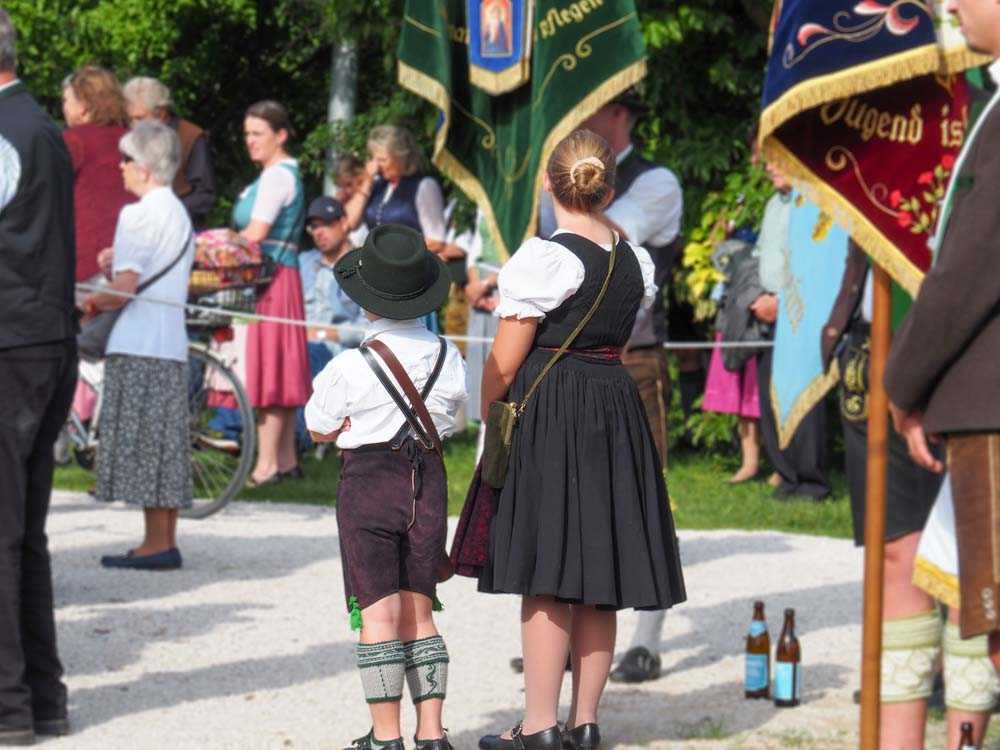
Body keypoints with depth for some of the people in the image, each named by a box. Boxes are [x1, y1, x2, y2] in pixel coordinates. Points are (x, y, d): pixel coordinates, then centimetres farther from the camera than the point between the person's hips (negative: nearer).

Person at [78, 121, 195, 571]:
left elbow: (125, 289, -16)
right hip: (172, 343, 9)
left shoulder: (139, 215, -11)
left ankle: (156, 544, -7)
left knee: (141, 445, -6)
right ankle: (166, 542, 11)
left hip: (138, 346, -9)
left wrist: (88, 305, -1)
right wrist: (121, 260, 14)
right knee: (166, 445, 10)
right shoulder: (178, 213, 17)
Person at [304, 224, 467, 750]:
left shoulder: (350, 367, -14)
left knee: (379, 612, -1)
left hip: (368, 484, -4)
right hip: (428, 480, 4)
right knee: (420, 612, 11)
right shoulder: (447, 357, -1)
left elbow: (320, 429, -1)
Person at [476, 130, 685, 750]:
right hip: (617, 413, 6)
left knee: (546, 578, -5)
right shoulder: (635, 261, 8)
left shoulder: (544, 258, -12)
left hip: (547, 418, -6)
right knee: (598, 581, 9)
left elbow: (504, 364, -9)